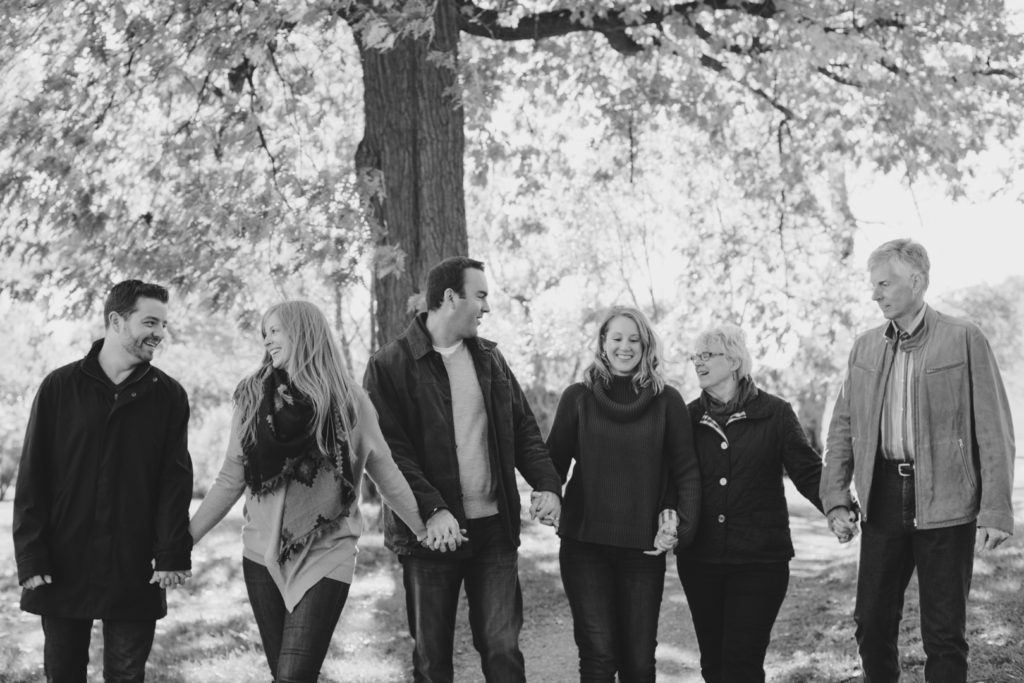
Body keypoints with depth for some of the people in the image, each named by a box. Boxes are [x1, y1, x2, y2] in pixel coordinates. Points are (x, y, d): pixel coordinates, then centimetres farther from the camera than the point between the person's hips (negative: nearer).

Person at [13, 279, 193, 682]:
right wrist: (31, 556, -6)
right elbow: (32, 478, 1)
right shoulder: (60, 387, 1)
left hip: (135, 572, 0)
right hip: (63, 568, 0)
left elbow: (176, 479, 0)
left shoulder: (168, 396, 3)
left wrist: (173, 554, -10)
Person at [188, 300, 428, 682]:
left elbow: (385, 473, 4)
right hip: (263, 555, 3)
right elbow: (231, 479, 6)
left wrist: (425, 530, 2)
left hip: (326, 557, -3)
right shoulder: (252, 397, 3)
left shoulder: (349, 401, -4)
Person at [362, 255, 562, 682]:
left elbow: (523, 429, 11)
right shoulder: (389, 367, -6)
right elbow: (388, 450, -13)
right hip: (431, 533, -3)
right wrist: (432, 510, -24)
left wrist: (547, 484, -6)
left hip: (494, 528, 4)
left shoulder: (490, 359, 10)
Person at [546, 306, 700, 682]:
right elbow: (554, 463, 6)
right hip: (585, 543, 0)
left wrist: (681, 523, -11)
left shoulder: (667, 401, 3)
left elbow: (686, 471, 3)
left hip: (644, 549, 1)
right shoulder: (578, 397, 5)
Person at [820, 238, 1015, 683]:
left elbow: (994, 431, -6)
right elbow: (842, 426, 12)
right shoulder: (865, 347, 10)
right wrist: (836, 497, 2)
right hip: (882, 502, 4)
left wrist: (995, 512, -11)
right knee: (871, 623, 8)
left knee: (945, 633, 3)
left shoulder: (964, 340, -4)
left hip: (946, 506, -4)